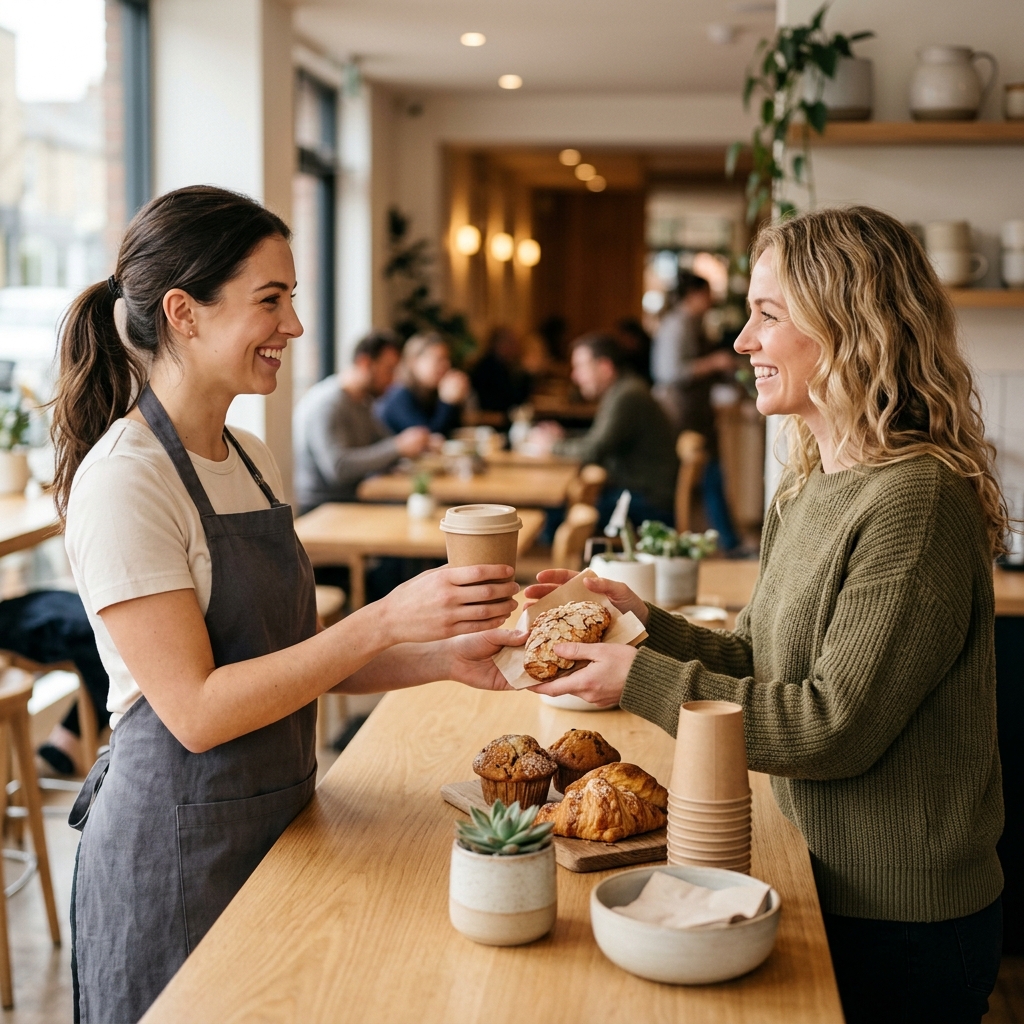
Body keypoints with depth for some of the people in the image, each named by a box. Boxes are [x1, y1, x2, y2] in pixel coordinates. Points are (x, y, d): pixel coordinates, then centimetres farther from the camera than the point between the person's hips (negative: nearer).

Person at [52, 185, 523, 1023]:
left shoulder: (250, 459, 7)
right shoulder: (125, 481, -18)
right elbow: (197, 710, -22)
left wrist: (445, 658, -4)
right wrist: (384, 622, -27)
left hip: (277, 822, 8)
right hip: (177, 850, -8)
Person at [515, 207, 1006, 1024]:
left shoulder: (916, 501, -24)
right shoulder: (807, 493, 6)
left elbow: (835, 727, -25)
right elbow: (758, 663, 10)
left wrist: (643, 679, -21)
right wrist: (645, 621, -4)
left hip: (905, 925, -8)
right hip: (825, 884, 8)